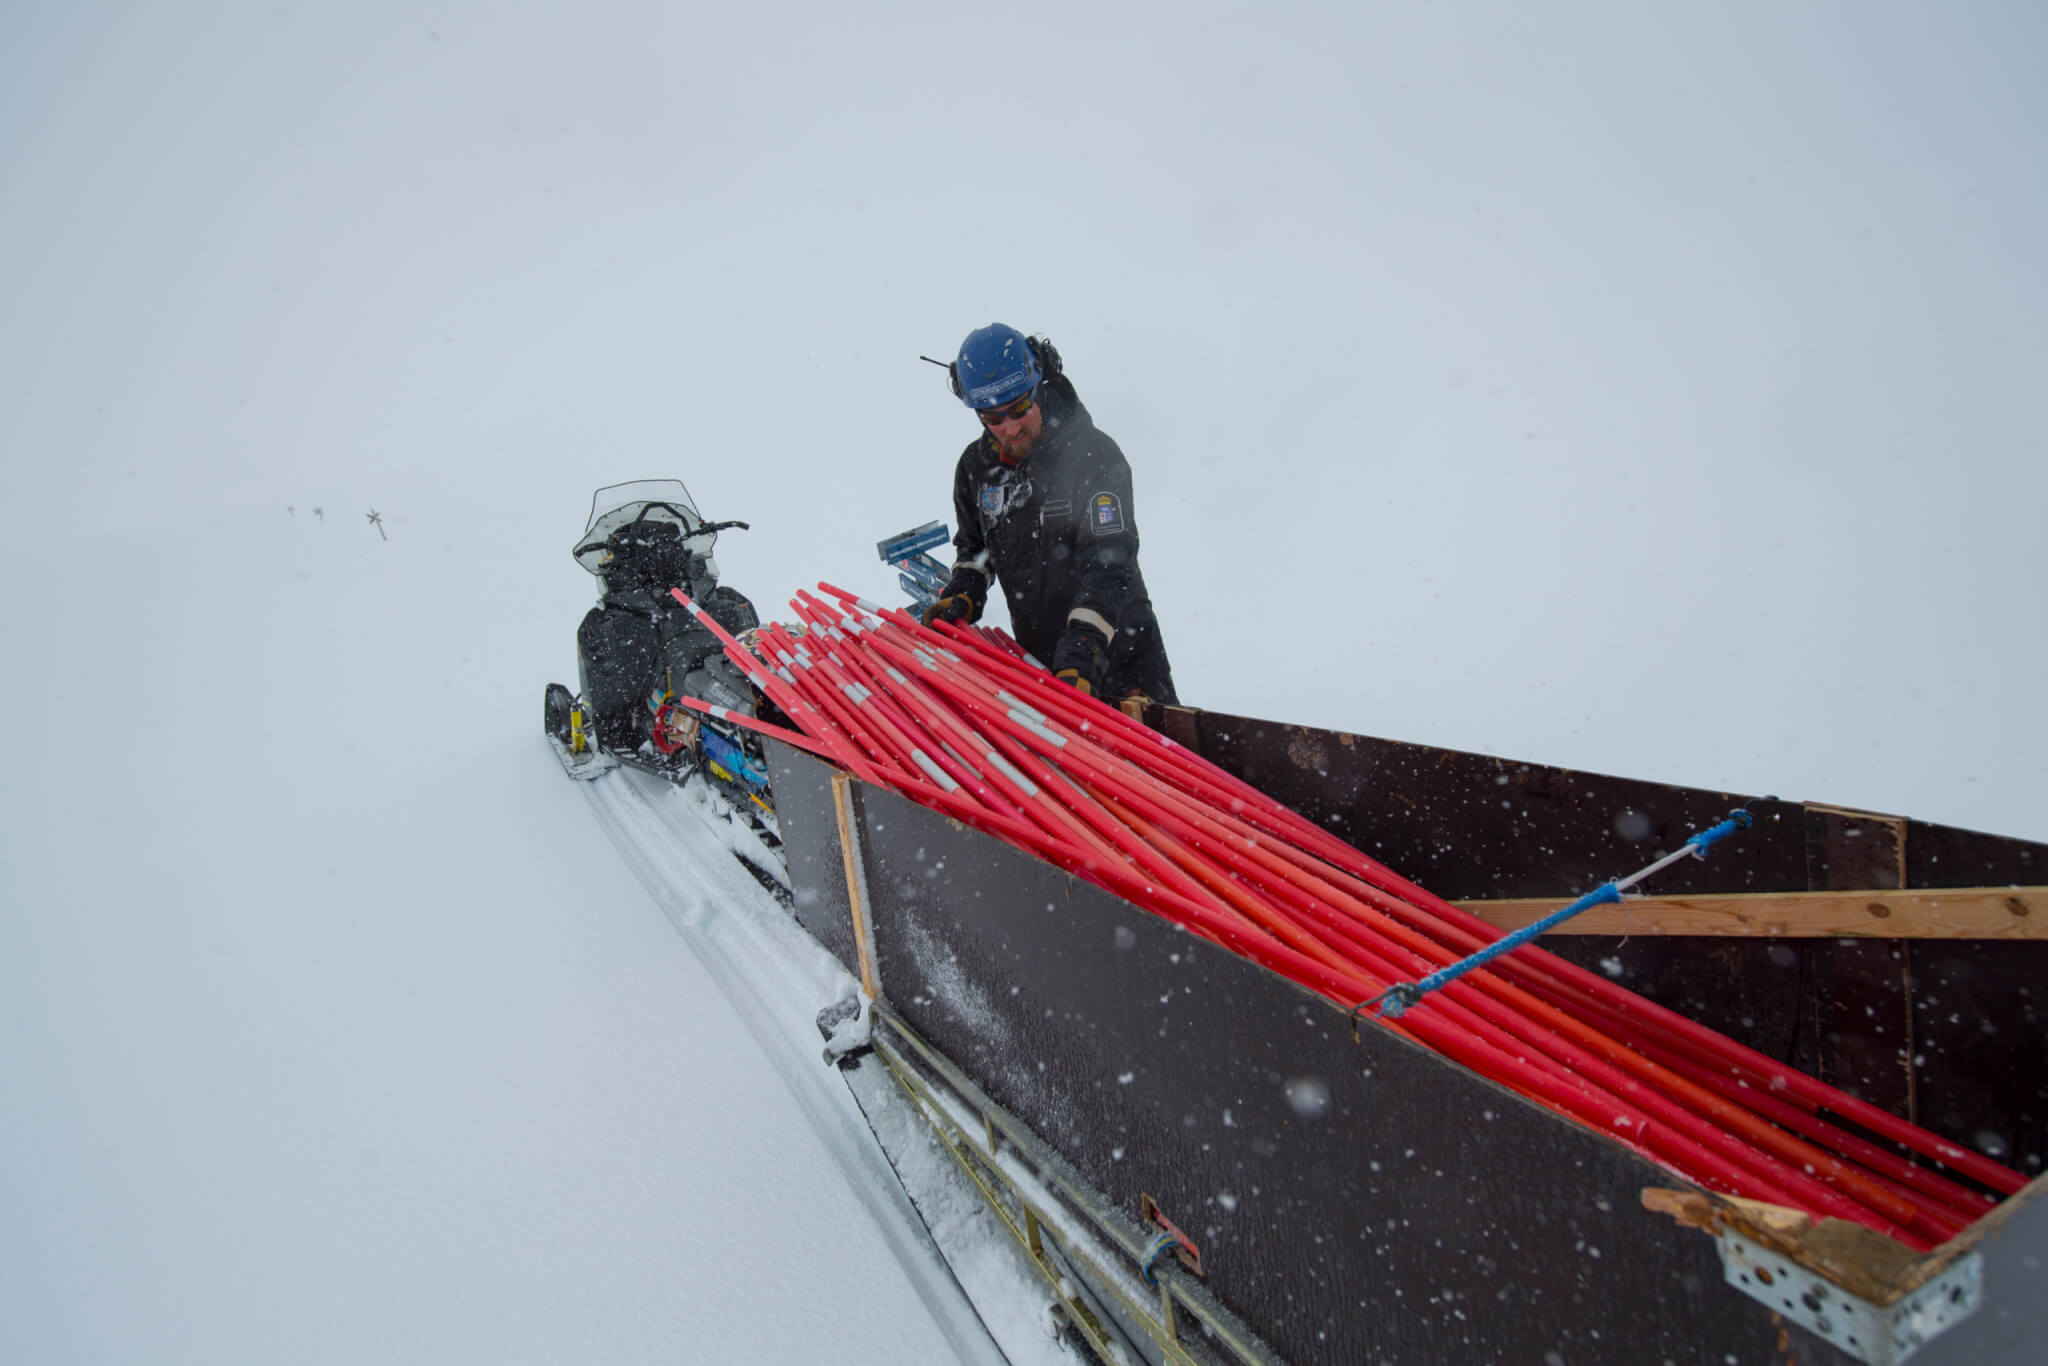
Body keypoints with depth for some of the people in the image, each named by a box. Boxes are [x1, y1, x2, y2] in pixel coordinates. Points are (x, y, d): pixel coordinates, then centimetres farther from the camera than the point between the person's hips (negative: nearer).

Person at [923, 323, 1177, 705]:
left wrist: (1080, 660, -34)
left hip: (1117, 646, -3)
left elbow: (1108, 564, -25)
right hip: (1039, 657, 4)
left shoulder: (1093, 453, -17)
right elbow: (975, 546, 18)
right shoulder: (975, 466, 0)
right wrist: (960, 597, -2)